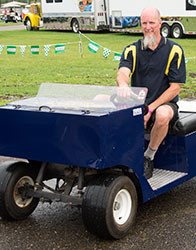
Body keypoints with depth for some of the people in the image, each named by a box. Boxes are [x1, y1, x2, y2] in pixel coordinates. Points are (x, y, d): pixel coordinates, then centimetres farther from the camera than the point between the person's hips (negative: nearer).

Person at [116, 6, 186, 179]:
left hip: (163, 103, -3)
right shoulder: (132, 50, 6)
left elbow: (175, 88, -6)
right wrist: (123, 84, -42)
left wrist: (150, 109, -15)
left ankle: (149, 157, -13)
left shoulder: (174, 50, -2)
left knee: (162, 115, -40)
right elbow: (122, 72, -15)